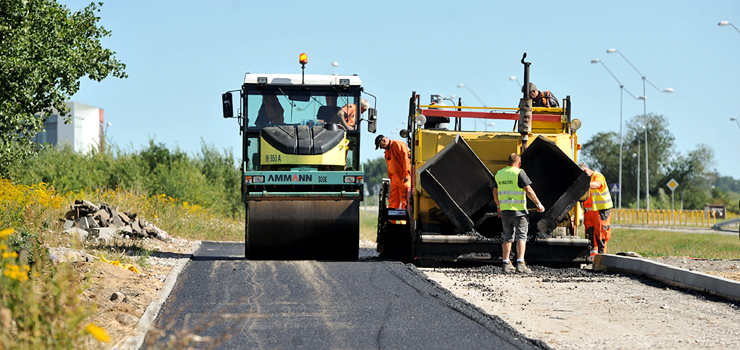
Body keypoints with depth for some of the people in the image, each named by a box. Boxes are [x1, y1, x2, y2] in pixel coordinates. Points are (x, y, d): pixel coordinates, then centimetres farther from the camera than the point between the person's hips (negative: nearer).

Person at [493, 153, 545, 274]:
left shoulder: (499, 174, 11)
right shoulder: (519, 173, -8)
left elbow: (495, 192, 19)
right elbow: (528, 190, -13)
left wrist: (498, 206, 32)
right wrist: (538, 204, -5)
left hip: (504, 210, 5)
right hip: (519, 210, -5)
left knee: (508, 237, 13)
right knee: (521, 237, -3)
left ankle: (506, 264, 11)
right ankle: (520, 264, -13)